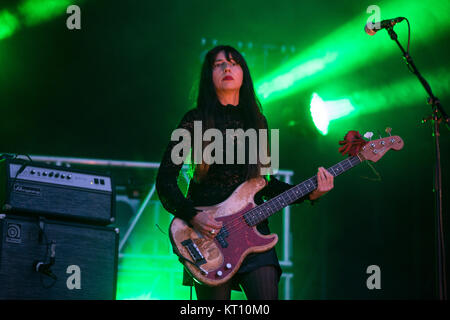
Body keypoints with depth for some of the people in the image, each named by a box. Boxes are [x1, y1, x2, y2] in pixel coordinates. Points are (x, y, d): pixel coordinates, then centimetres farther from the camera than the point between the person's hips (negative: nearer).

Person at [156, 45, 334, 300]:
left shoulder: (256, 121, 14)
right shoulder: (197, 120, 1)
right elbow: (165, 179, -2)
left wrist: (308, 194, 5)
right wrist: (192, 216, -15)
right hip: (208, 230, -3)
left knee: (267, 295, -11)